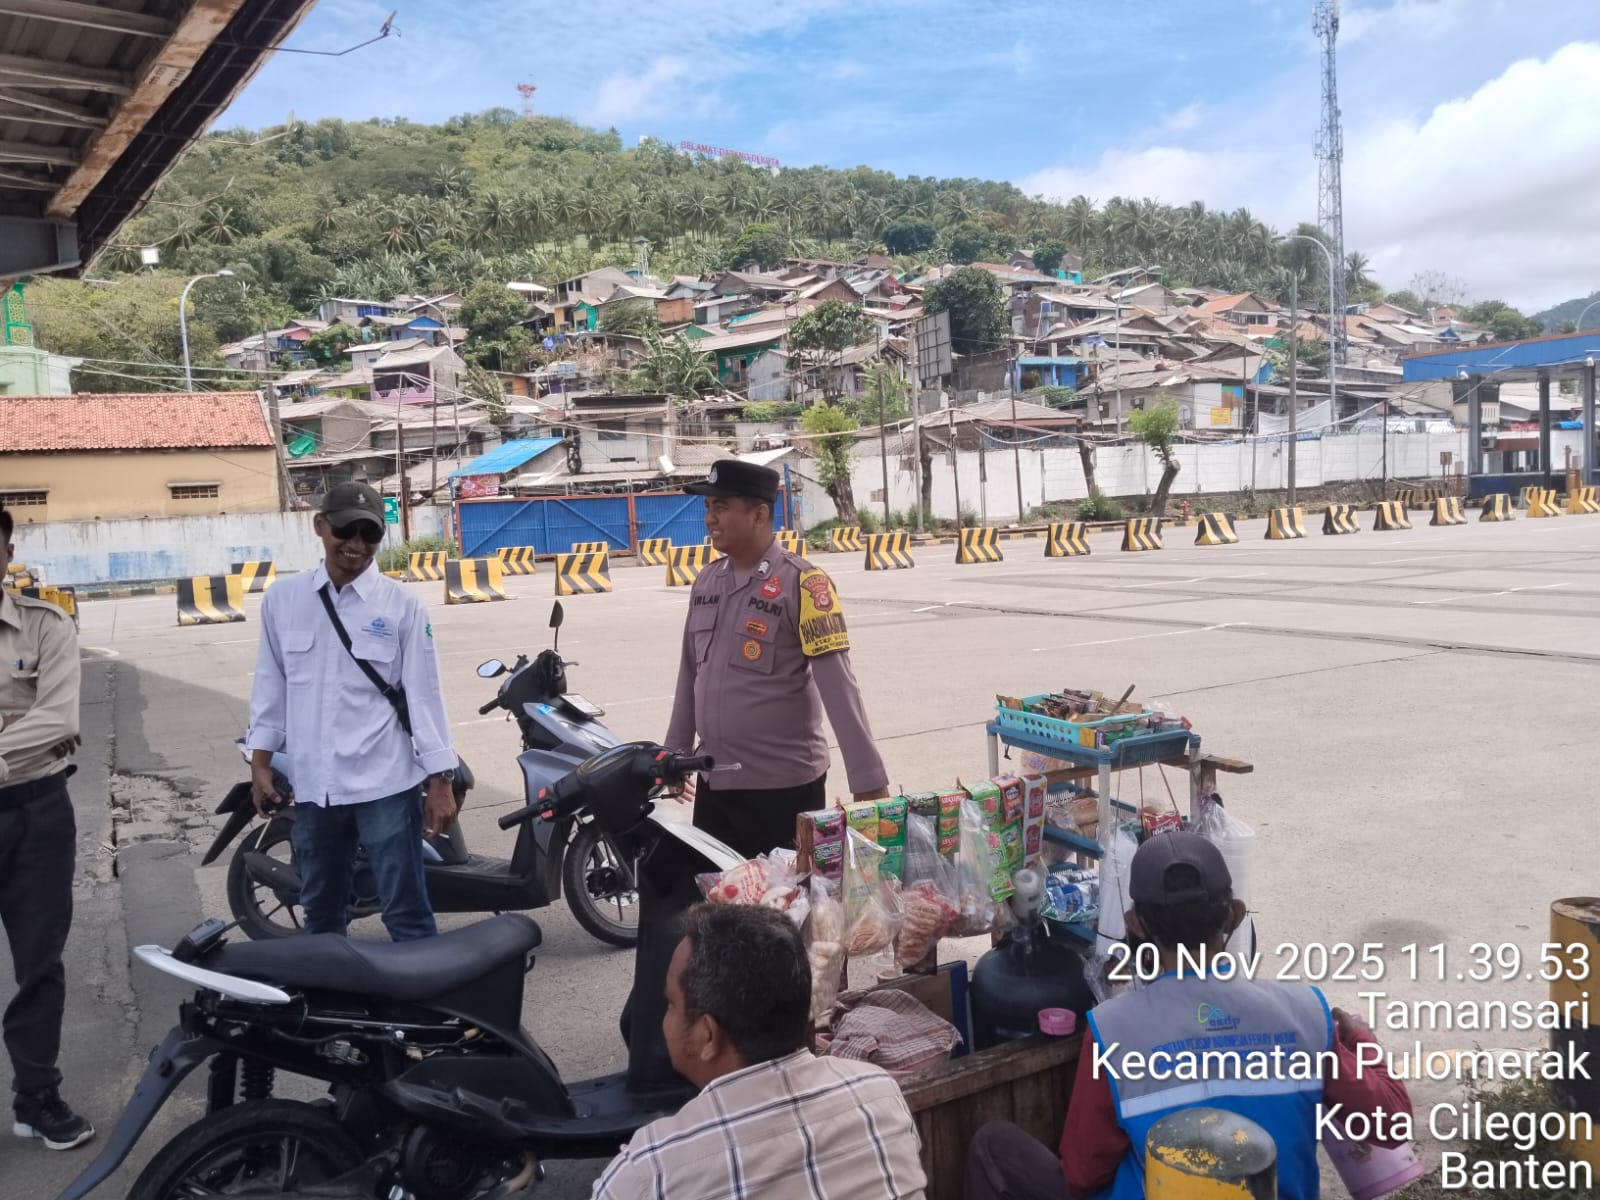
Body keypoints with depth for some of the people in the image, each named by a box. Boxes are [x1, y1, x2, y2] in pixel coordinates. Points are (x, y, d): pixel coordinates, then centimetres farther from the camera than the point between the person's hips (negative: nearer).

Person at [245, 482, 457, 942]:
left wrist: (440, 780, -7)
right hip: (313, 784, 4)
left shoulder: (401, 604, -4)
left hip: (384, 783, -3)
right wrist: (260, 762, 9)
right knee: (319, 909, 19)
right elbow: (271, 683, 11)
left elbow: (423, 693, -4)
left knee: (406, 912, 0)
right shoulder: (282, 598, 4)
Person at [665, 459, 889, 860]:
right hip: (713, 784, 6)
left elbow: (838, 686, -17)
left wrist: (869, 781, -20)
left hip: (784, 785, -6)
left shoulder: (800, 583, -13)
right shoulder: (705, 582, 7)